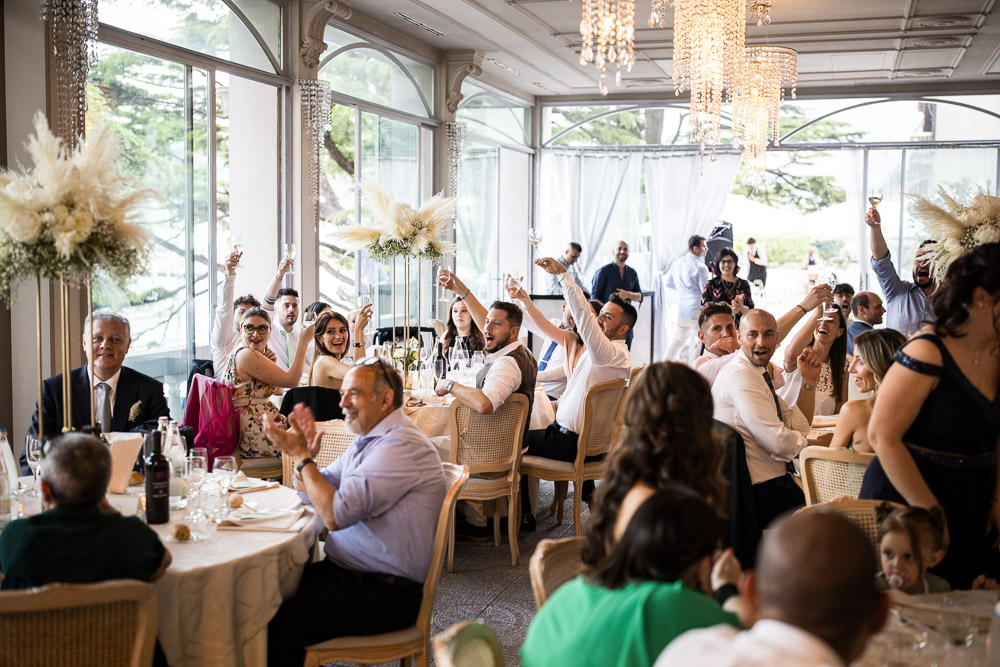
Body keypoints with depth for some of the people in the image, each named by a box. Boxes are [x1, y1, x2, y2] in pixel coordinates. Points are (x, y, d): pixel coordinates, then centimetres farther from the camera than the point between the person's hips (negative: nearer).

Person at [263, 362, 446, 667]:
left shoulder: (401, 446, -19)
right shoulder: (369, 438, 13)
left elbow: (336, 514, -23)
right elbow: (313, 494, 19)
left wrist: (301, 456, -14)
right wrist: (306, 454, -1)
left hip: (383, 593, -10)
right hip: (346, 571, 10)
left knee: (276, 628, -22)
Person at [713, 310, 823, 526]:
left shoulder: (760, 374, 13)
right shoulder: (739, 376, -18)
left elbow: (799, 428, 16)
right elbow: (779, 441, -22)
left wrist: (809, 381, 5)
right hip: (760, 492, -9)